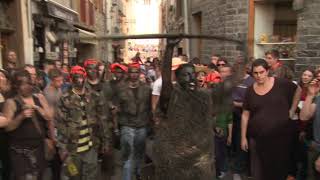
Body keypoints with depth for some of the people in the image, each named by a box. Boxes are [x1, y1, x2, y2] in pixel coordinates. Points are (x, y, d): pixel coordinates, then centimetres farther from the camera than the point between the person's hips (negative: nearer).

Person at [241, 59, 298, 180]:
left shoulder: (282, 84, -7)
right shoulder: (250, 91, 0)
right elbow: (245, 115, 3)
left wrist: (292, 109, 7)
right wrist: (243, 137, 3)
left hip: (281, 136, -1)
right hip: (257, 137, 1)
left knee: (279, 169, 11)